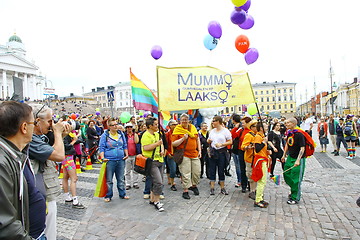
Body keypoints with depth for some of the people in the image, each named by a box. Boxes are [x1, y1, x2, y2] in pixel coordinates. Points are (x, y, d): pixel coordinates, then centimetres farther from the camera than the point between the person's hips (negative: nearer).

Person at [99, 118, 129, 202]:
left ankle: (122, 194, 26)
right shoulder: (105, 135, -2)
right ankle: (108, 196, 20)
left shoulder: (121, 134, 10)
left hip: (121, 160, 4)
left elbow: (125, 145, 17)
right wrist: (102, 157, -14)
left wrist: (126, 154, 8)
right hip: (110, 160, -4)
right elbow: (102, 147, -3)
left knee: (121, 179, 13)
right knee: (109, 180, 6)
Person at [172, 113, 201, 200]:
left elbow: (197, 139, 19)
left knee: (197, 171, 10)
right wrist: (183, 139, -19)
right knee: (186, 174, -2)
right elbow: (173, 144, -8)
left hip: (194, 153, 5)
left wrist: (199, 150, 14)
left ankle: (194, 185, 33)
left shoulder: (193, 127, 9)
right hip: (184, 154, -5)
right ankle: (185, 191, 13)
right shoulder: (177, 130, -5)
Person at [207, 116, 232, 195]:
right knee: (212, 170, 4)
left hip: (221, 152, -4)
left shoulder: (225, 131, -3)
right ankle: (212, 188, 12)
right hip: (212, 152, 4)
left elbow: (230, 141, -6)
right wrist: (209, 140, -2)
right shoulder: (212, 131, 13)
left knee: (221, 170, 3)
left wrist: (221, 144, -18)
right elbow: (209, 141, 21)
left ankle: (222, 188, 16)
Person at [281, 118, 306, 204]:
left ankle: (295, 198, 13)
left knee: (295, 179, -1)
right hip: (290, 157, 8)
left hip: (298, 159, -8)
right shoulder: (289, 133, 4)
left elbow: (302, 148, -23)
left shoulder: (299, 134, -20)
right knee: (286, 175, 13)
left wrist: (298, 160, -30)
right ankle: (294, 191, 36)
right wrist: (284, 155, 20)